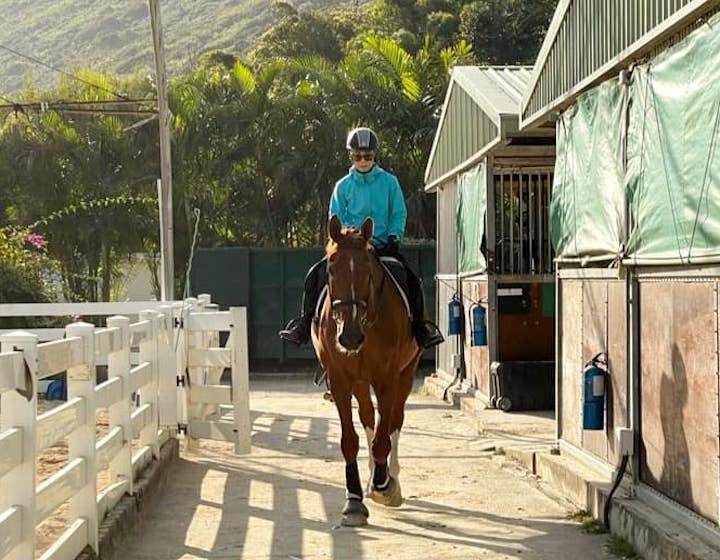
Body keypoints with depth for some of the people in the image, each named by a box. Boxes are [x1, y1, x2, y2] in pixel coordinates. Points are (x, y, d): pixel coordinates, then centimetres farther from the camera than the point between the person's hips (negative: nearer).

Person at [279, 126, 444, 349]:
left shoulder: (389, 182, 3)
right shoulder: (343, 186, 5)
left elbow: (399, 214, 5)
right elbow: (336, 220, 6)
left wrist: (393, 237, -12)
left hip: (383, 246, -1)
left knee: (412, 280, -19)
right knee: (317, 275, -17)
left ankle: (420, 327, -1)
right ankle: (305, 323, -5)